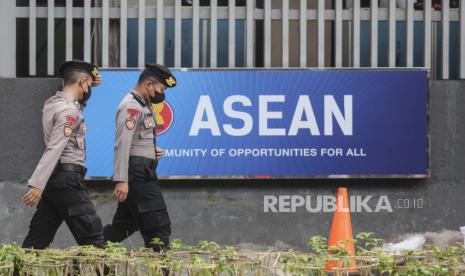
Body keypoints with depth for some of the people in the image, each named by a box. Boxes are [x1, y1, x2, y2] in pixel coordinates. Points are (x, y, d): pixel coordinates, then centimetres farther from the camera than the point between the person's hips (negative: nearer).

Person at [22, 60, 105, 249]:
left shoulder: (52, 103, 14)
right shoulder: (69, 110, -14)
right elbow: (54, 149, -22)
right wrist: (37, 184, -28)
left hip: (53, 177, 9)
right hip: (67, 178, -9)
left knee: (38, 238, 7)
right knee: (92, 235, -7)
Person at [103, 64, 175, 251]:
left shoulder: (143, 106, 20)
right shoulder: (131, 106, -12)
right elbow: (122, 145, -20)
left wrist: (153, 150, 9)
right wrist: (121, 180, -26)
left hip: (143, 174, 10)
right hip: (137, 174, -10)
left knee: (125, 225, 13)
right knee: (159, 226, -10)